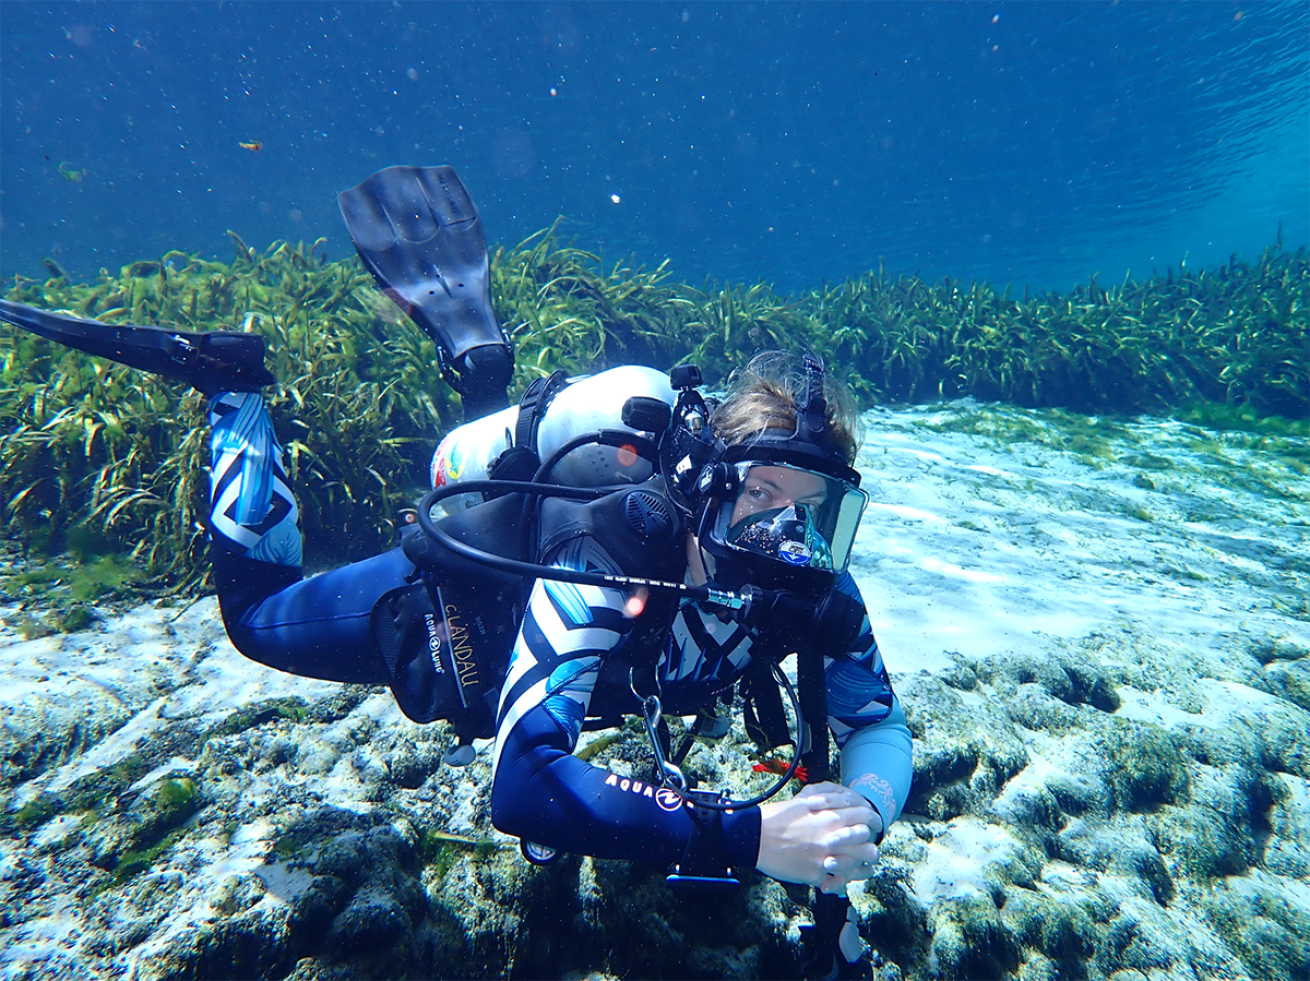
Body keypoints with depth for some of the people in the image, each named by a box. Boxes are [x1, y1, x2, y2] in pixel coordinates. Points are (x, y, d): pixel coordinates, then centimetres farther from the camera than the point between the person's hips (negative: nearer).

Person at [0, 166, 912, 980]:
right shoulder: (606, 559, -46)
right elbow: (523, 784, -51)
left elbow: (879, 721, -15)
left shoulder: (809, 585, -26)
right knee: (255, 615, 23)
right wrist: (746, 835, -57)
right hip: (443, 605, -4)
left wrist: (861, 809, -35)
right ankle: (231, 387, 29)